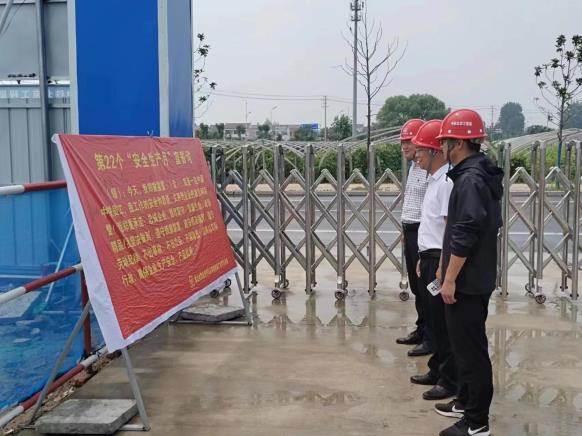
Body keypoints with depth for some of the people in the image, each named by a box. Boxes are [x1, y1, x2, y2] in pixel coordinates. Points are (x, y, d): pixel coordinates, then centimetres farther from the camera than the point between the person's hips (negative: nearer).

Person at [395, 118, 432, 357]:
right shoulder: (413, 167, 15)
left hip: (423, 233, -10)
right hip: (410, 231, 10)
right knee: (416, 286, 16)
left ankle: (431, 338, 4)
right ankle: (421, 330, 27)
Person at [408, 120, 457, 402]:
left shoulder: (447, 181, -17)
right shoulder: (434, 179, 14)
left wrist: (442, 266, -22)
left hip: (440, 260, -10)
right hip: (428, 257, 10)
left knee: (444, 323, -1)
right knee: (433, 320, 18)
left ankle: (449, 381, 9)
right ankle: (436, 370, 30)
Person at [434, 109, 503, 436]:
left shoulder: (470, 179, -19)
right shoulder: (482, 174, 12)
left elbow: (465, 235, -25)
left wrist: (450, 279, -20)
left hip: (467, 281, -10)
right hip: (476, 278, 10)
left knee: (470, 348, -2)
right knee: (467, 343, 20)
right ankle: (467, 401, 34)